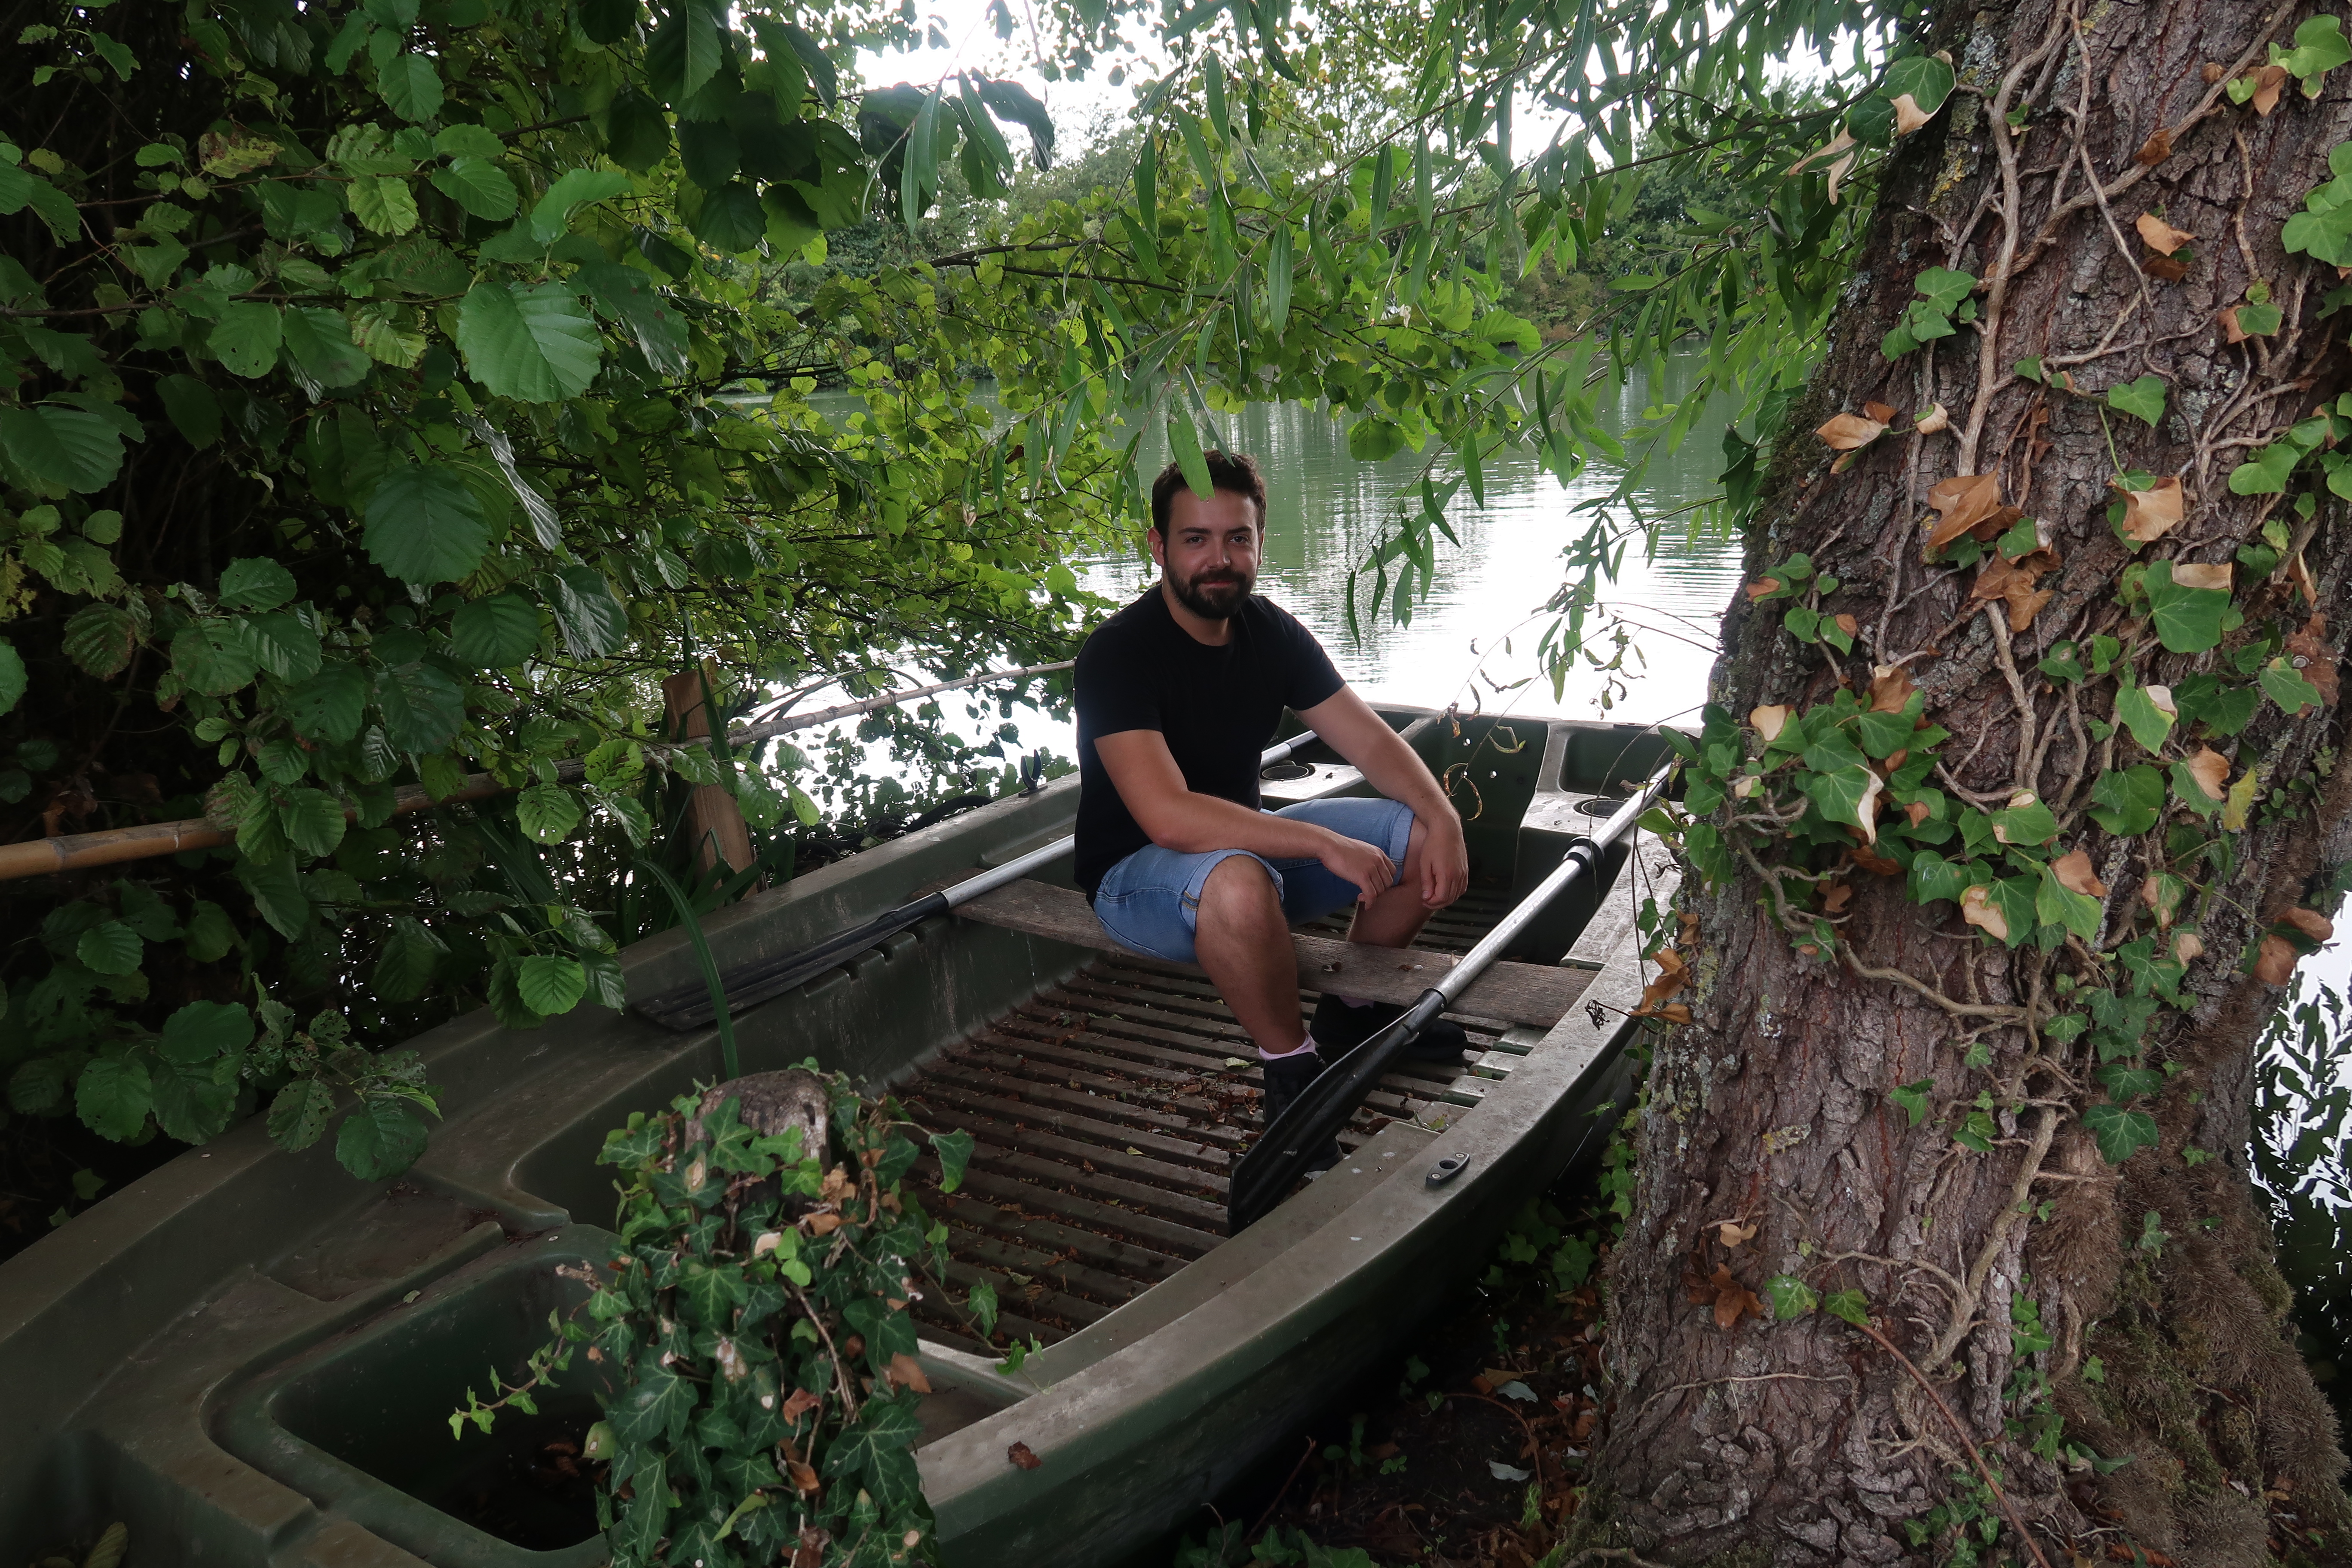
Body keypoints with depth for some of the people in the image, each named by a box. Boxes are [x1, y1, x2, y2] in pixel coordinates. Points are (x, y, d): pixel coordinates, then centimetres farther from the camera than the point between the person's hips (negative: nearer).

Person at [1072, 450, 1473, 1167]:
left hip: (1246, 842, 7)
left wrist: (1442, 819, -17)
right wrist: (1323, 844, -34)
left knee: (1423, 835, -2)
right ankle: (1292, 1069, -16)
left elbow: (1369, 737, 2)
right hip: (1138, 870, -7)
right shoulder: (1119, 653, -23)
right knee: (1238, 880, -41)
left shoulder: (1273, 632, 0)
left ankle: (1353, 1010, 18)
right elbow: (1168, 816, -34)